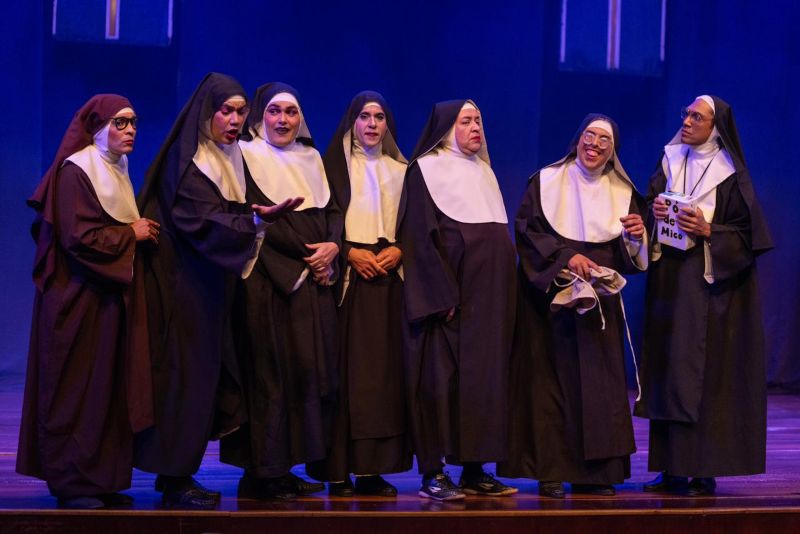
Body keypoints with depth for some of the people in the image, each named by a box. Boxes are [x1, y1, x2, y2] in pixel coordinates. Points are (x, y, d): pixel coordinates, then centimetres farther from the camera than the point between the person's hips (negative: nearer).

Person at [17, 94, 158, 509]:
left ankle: (102, 478, 12)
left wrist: (142, 231, 5)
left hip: (113, 294, 9)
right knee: (79, 390, -4)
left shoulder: (117, 171, 16)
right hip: (80, 297, -9)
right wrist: (131, 233, -11)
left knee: (112, 388, 7)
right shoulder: (75, 172, -11)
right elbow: (78, 237, -19)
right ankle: (71, 482, 3)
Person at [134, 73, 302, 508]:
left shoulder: (230, 158, 15)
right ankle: (174, 480, -1)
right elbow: (202, 222, -24)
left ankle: (178, 472, 14)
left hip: (212, 283, 9)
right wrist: (257, 219, -34)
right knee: (185, 371, -7)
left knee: (206, 371, 8)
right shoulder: (185, 161, -13)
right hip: (182, 281, -9)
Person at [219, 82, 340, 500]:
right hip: (269, 281, -6)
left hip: (314, 280, 6)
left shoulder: (312, 159, 20)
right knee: (272, 369, -8)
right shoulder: (247, 156, 1)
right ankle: (264, 472, -4)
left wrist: (333, 245, -7)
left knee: (309, 368, 1)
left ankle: (284, 467, 7)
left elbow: (332, 210, 14)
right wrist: (307, 253, -12)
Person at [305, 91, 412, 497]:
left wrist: (397, 251, -5)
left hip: (388, 277, 4)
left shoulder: (401, 171, 17)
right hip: (345, 276, -3)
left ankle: (372, 467, 1)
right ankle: (338, 469, -8)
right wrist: (348, 252, -13)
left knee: (384, 368, -1)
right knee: (345, 368, -9)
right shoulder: (333, 164, 7)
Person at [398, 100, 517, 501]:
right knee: (441, 376, -8)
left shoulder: (482, 171, 20)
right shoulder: (426, 170, -2)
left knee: (484, 374, 4)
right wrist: (443, 295, -19)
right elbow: (421, 237, -10)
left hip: (488, 293, 7)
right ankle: (432, 473, -5)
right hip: (448, 290, -7)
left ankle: (474, 470, 8)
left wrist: (503, 293, 13)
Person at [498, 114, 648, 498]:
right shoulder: (546, 182, 4)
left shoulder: (623, 192, 12)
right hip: (551, 297, -3)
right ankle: (550, 472, -2)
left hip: (601, 300, 3)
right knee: (552, 377, -5)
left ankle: (594, 473, 2)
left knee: (600, 381, -2)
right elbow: (526, 231, -5)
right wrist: (565, 258, -17)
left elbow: (630, 257, 9)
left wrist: (636, 237, -13)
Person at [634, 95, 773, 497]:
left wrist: (708, 231, -18)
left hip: (709, 284, -5)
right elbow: (650, 204, 15)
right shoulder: (670, 162, 11)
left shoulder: (731, 174, -4)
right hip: (669, 279, 5)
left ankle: (704, 471, -3)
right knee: (668, 370, 3)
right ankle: (672, 468, 7)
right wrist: (654, 213, -6)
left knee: (703, 373, -7)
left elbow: (748, 236, -5)